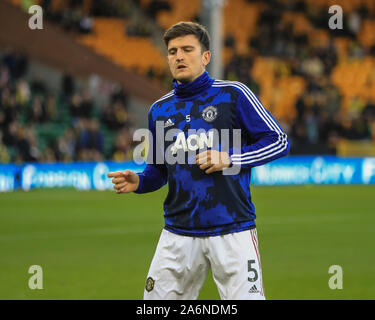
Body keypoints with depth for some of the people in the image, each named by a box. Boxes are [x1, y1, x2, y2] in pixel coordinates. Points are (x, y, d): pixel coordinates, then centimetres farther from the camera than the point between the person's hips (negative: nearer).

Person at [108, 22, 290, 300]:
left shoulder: (233, 95, -1)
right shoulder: (159, 110, 13)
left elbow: (279, 141, -2)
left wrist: (230, 158, -13)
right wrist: (138, 182, 0)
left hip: (232, 230, -4)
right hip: (179, 233, 4)